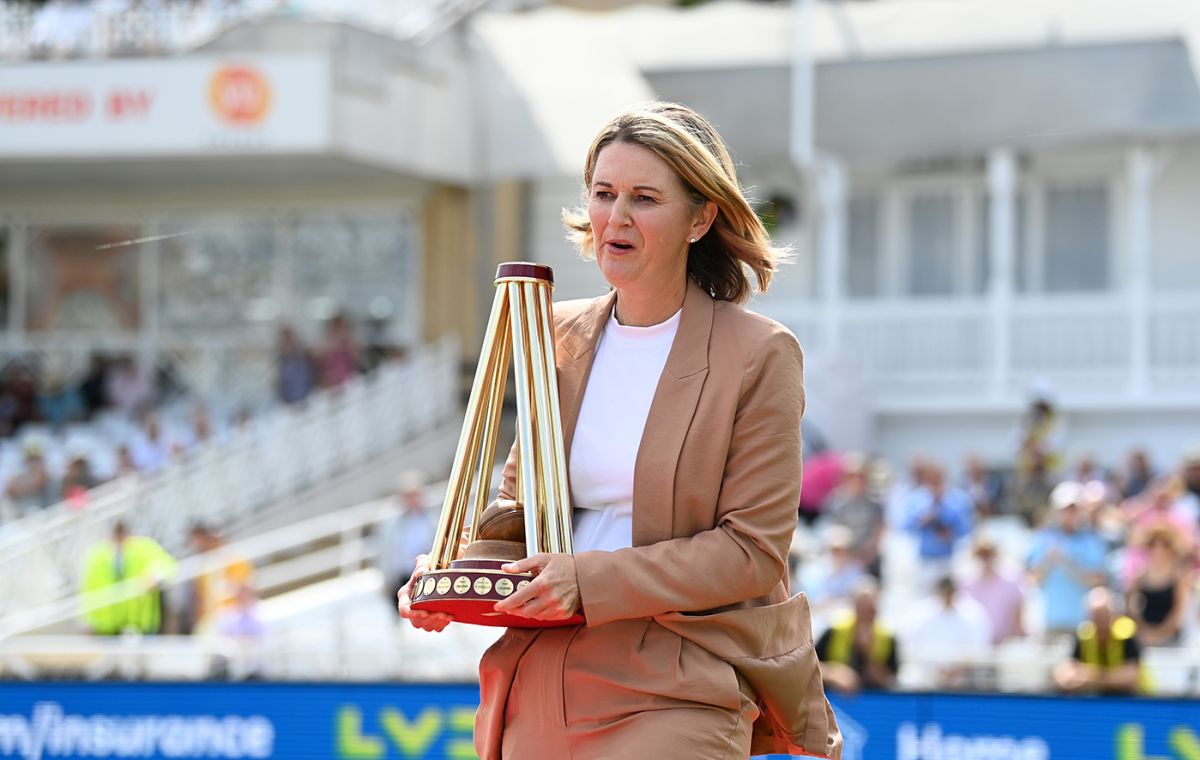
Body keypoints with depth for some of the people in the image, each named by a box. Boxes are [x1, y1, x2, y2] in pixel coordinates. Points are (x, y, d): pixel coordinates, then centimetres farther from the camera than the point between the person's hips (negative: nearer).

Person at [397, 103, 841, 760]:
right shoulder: (559, 339, 11)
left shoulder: (758, 355, -5)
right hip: (543, 676, 6)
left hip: (676, 693, -5)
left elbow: (752, 549, -9)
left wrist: (590, 581, -18)